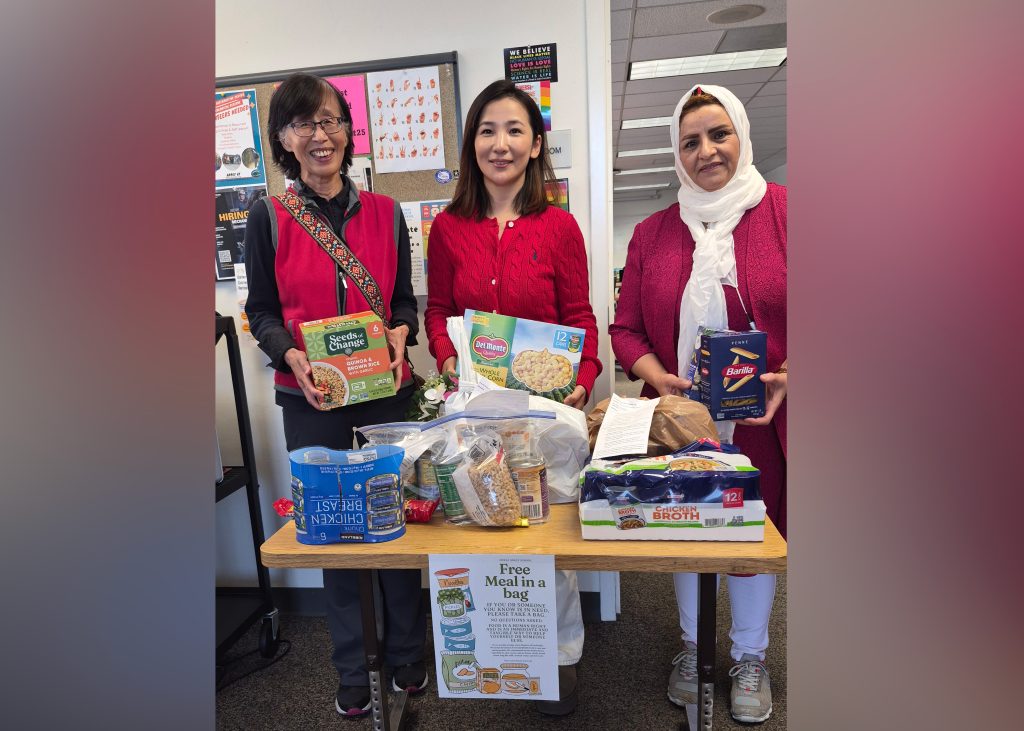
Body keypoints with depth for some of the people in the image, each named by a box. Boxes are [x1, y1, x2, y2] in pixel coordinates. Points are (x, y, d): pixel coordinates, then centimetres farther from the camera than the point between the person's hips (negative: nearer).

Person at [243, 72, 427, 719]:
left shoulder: (385, 212, 5)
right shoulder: (268, 219, 2)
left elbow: (405, 298, 9)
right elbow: (261, 311, 4)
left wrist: (399, 334, -12)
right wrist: (292, 355, -15)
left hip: (386, 391, 1)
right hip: (310, 400, 0)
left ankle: (408, 658, 32)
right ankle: (352, 673, 30)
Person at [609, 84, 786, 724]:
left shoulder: (783, 211, -4)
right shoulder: (652, 233, 5)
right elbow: (626, 329, 4)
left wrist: (787, 377, -19)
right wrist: (659, 379, -12)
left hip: (761, 421, -2)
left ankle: (750, 658, 40)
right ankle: (693, 648, 41)